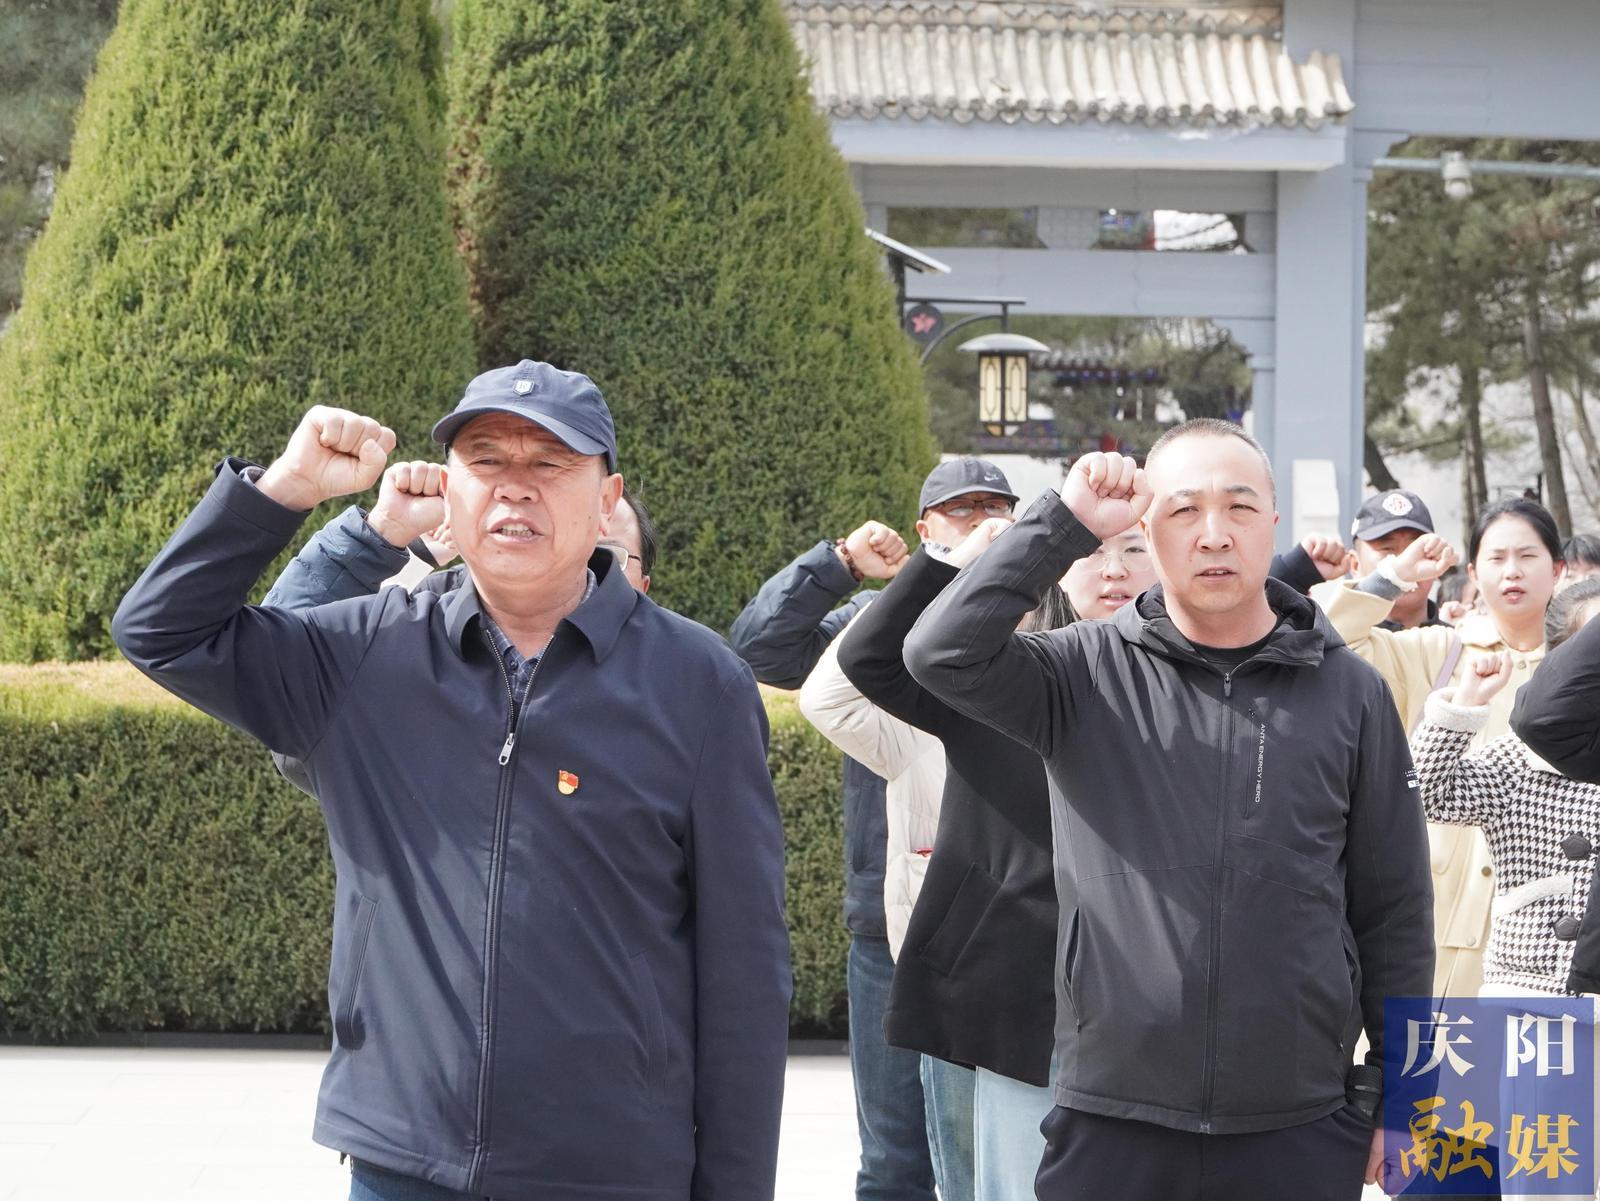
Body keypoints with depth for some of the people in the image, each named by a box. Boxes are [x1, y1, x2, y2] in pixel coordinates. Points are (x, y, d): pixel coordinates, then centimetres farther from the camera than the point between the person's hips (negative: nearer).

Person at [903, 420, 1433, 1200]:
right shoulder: (1087, 674, 3)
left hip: (1302, 1134, 1)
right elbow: (943, 654, -14)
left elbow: (1392, 912, 8)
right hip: (1111, 1128, 0)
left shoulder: (1349, 694, 4)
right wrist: (1067, 524, -11)